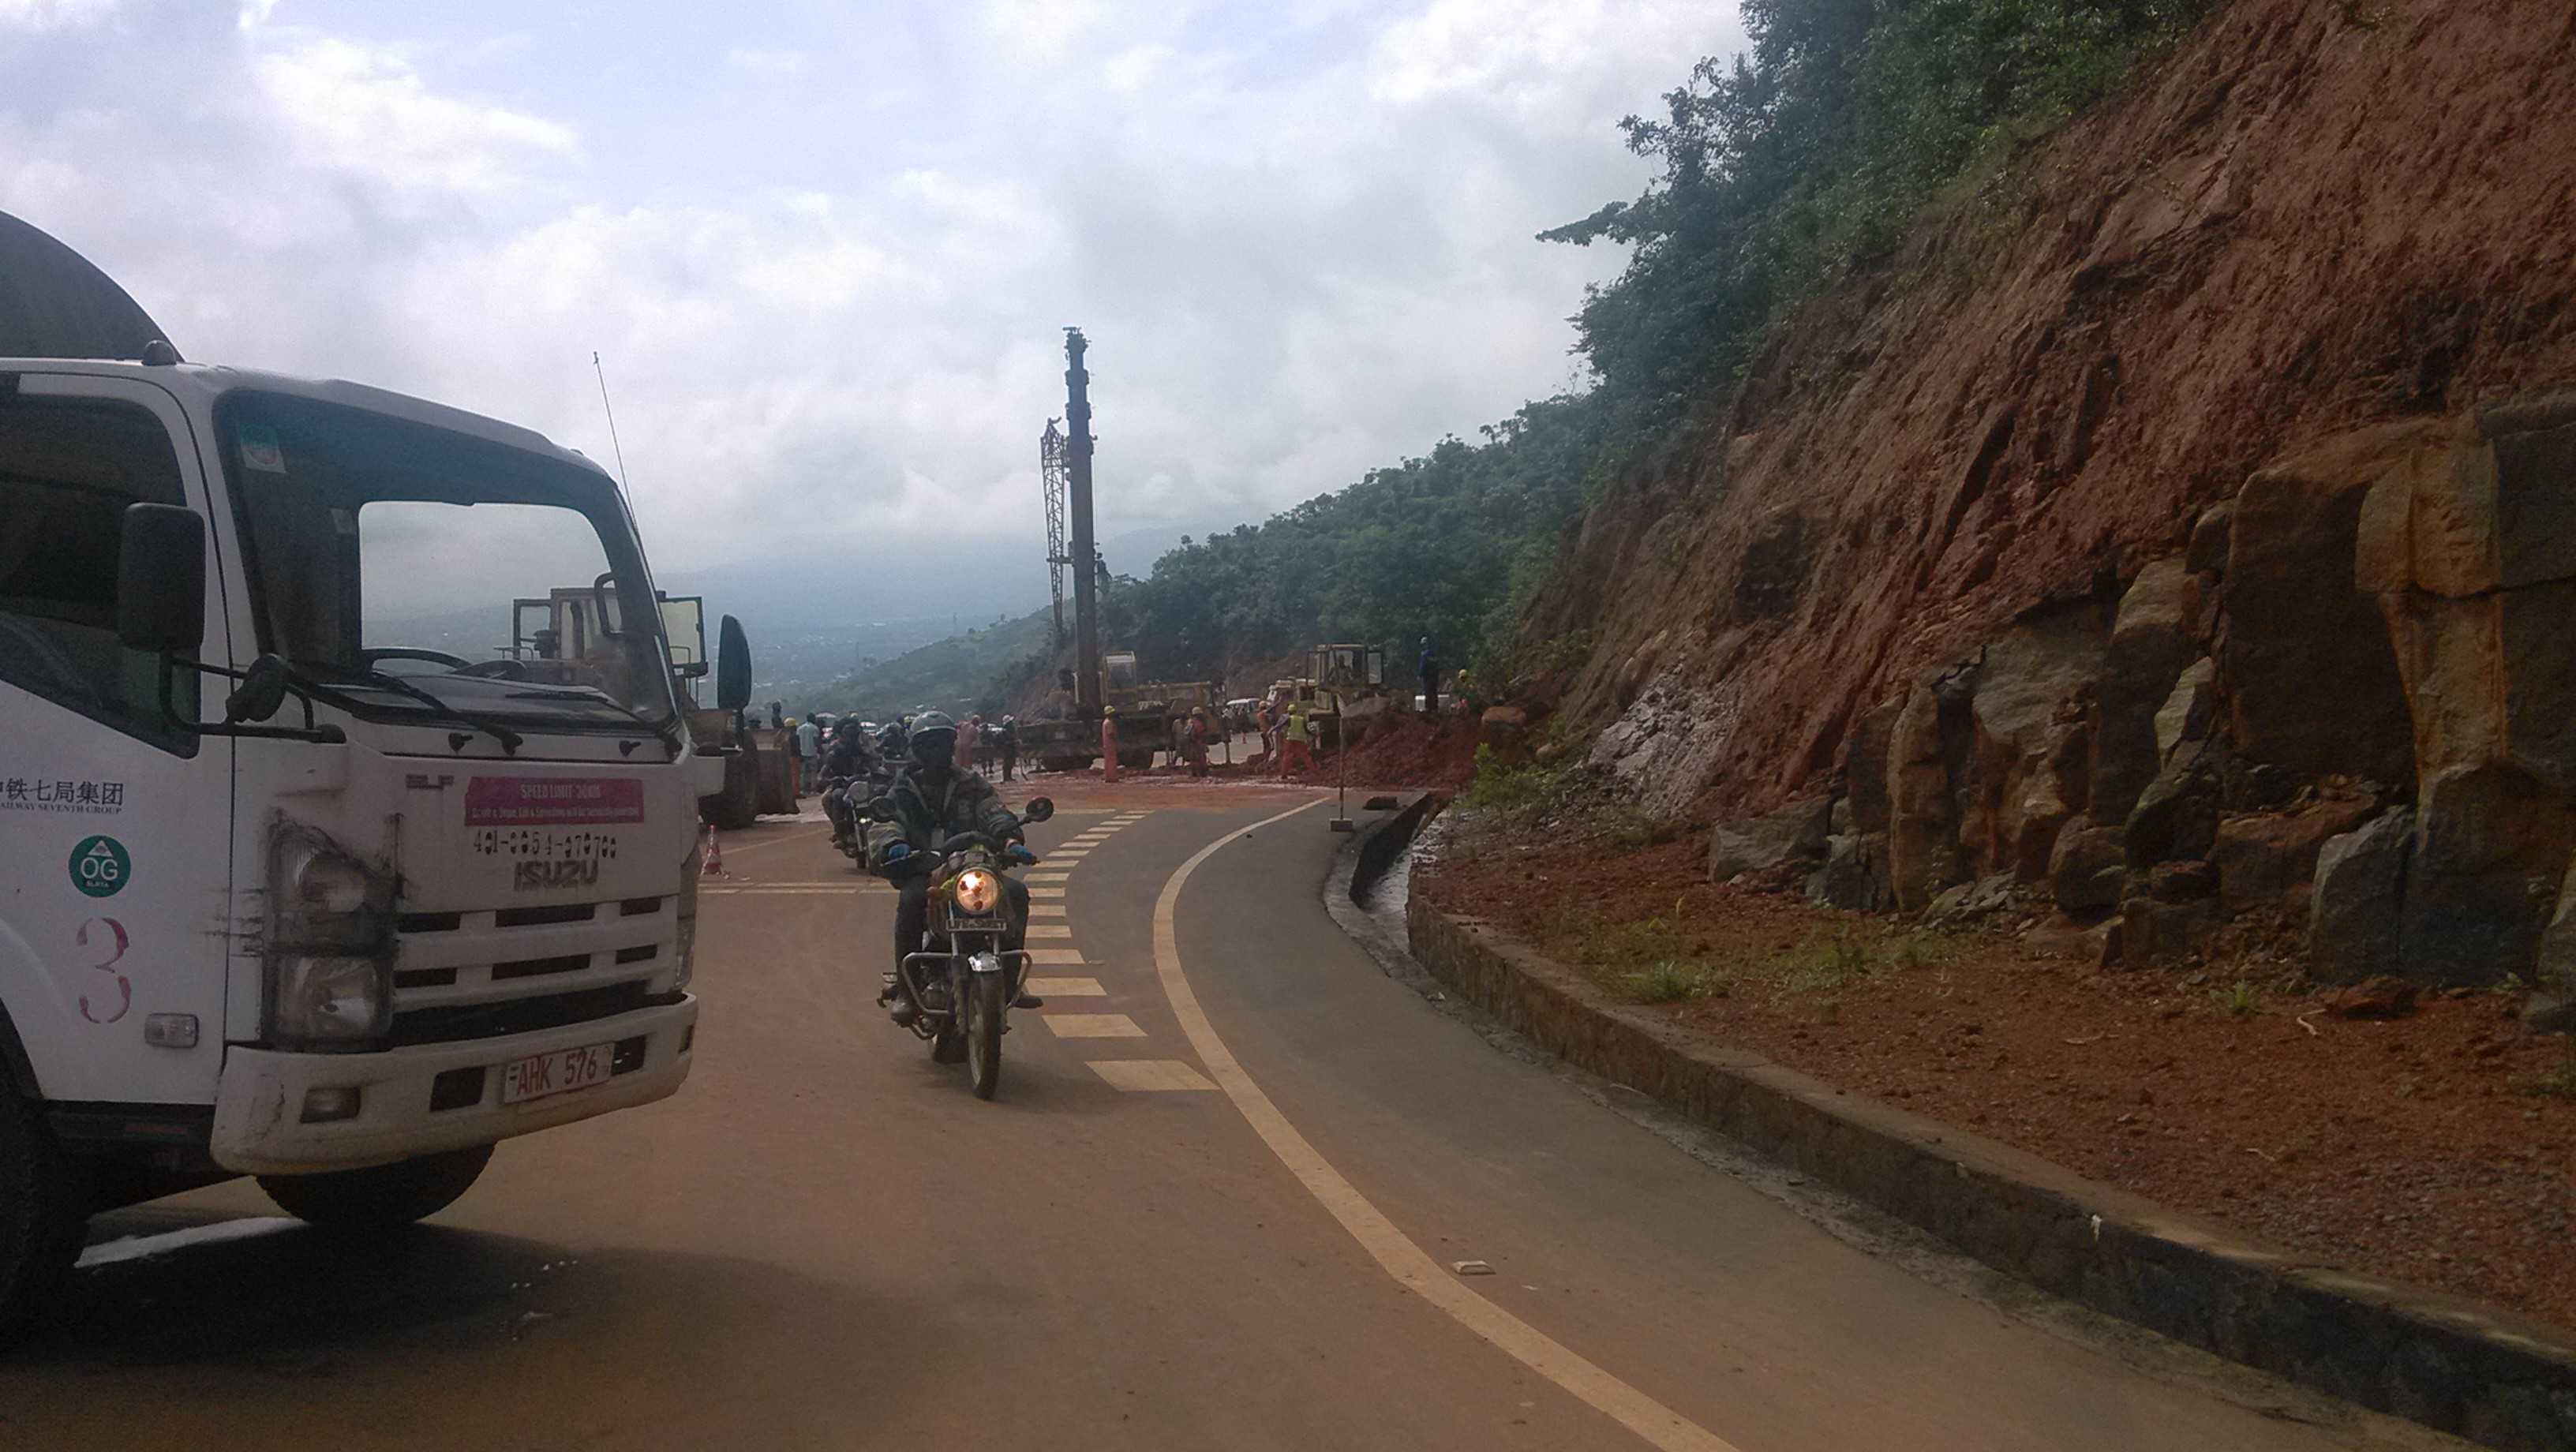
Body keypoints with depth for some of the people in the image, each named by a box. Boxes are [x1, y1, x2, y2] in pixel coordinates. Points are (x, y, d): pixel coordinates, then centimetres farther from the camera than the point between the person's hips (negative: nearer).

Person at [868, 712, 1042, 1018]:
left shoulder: (971, 786, 12)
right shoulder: (903, 791, 11)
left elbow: (994, 813, -5)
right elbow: (888, 822, -5)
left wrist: (1011, 839, -28)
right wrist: (892, 845, -30)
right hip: (922, 872, -2)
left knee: (1015, 891, -24)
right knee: (911, 901, -36)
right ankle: (904, 987, -27)